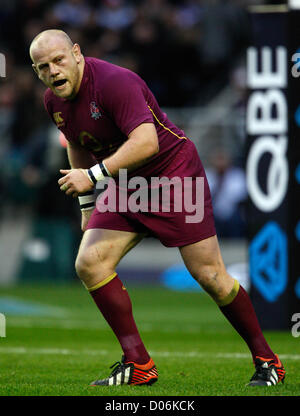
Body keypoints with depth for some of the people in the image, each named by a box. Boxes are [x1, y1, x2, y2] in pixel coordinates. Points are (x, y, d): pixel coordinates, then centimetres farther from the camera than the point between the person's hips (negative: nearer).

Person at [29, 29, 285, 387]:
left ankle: (266, 361, 8)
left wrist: (94, 175, -36)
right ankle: (138, 365, -6)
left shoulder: (114, 81, -25)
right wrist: (87, 205, 19)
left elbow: (146, 142, -34)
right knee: (89, 263, -11)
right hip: (126, 188, 7)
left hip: (175, 174, -7)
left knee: (209, 275, -9)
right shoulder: (54, 101, 1)